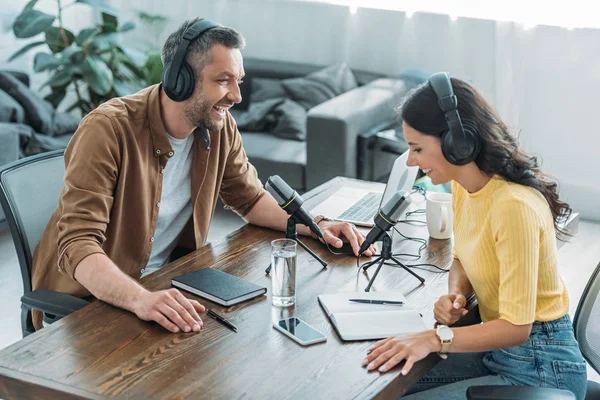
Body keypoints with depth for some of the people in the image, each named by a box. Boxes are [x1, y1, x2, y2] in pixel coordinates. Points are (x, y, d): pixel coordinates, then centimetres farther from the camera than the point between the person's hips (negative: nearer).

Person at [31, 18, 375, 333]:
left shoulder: (220, 128, -4)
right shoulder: (108, 130, -24)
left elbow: (249, 197, 13)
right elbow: (78, 244, -30)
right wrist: (140, 299, -48)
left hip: (163, 281, 7)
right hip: (88, 297, -6)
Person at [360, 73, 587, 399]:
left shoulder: (513, 206, -27)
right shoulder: (463, 187, -1)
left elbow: (516, 327, -26)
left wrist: (435, 338, -34)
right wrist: (455, 295, -4)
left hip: (538, 366, -8)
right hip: (497, 346, 8)